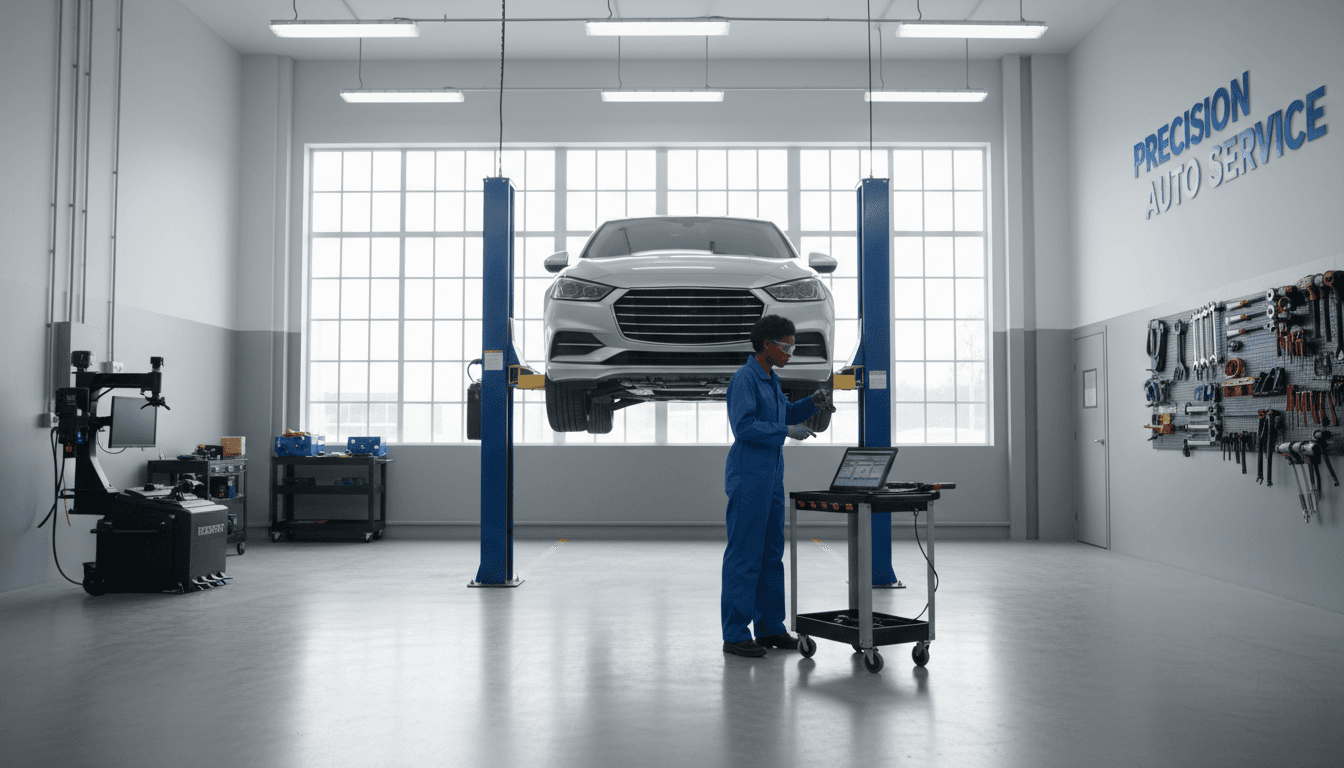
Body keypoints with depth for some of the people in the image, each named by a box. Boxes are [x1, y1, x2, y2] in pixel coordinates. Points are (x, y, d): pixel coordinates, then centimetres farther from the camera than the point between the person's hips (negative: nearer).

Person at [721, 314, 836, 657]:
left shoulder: (772, 380, 15)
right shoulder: (744, 378, -13)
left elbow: (785, 415, 27)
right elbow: (745, 426, -21)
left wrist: (812, 402, 12)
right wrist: (787, 431, -19)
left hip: (772, 476, 10)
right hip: (748, 476, -10)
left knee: (771, 554, 13)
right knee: (744, 555, -5)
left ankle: (770, 627, 22)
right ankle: (735, 635, 2)